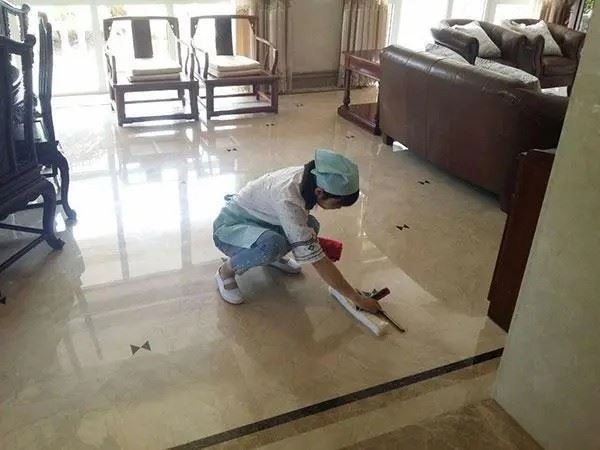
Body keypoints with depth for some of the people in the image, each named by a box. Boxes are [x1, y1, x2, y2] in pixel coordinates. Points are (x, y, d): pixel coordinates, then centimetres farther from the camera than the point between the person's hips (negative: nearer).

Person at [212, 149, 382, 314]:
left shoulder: (307, 177, -14)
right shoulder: (288, 199, -37)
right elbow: (317, 260, -34)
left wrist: (313, 238, -11)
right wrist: (357, 298, -28)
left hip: (256, 221, 8)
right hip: (229, 228, -7)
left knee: (310, 225, -12)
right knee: (273, 245, -36)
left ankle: (272, 256, 14)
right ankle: (226, 271, -9)